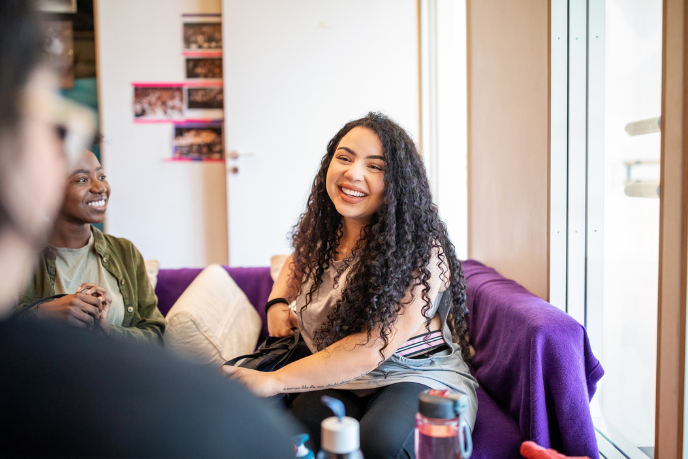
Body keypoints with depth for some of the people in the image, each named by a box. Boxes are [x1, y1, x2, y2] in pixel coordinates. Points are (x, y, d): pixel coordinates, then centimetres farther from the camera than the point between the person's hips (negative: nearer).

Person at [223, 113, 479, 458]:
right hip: (334, 379, 4)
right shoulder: (320, 230, 4)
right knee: (305, 418, -29)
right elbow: (298, 260, 31)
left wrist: (273, 381, -24)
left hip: (421, 377, -3)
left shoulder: (422, 252, -18)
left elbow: (372, 349, -24)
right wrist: (278, 303, 9)